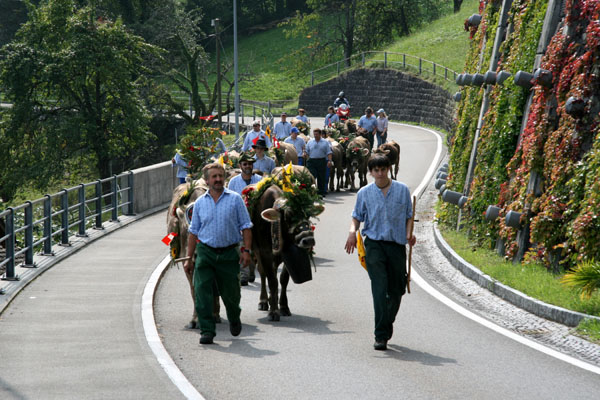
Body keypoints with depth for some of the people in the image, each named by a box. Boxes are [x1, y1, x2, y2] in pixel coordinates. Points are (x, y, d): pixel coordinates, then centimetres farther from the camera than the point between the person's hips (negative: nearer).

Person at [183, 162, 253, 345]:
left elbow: (246, 227, 2)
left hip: (229, 253, -1)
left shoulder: (235, 199, 1)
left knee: (231, 293, 8)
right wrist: (189, 257, 9)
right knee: (202, 291, -11)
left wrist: (246, 250, -7)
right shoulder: (200, 202, 7)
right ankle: (207, 330, -6)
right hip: (205, 252, 1)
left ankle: (234, 320, 39)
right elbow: (193, 232, 12)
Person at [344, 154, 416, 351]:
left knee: (396, 290, 8)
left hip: (397, 244, 2)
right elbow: (357, 217, 12)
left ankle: (387, 327, 33)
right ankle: (381, 335, -17)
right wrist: (352, 231, -9)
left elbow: (409, 216, 12)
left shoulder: (402, 190, 8)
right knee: (379, 289, -15)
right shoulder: (364, 193, 8)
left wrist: (409, 233, -6)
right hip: (374, 244, -2)